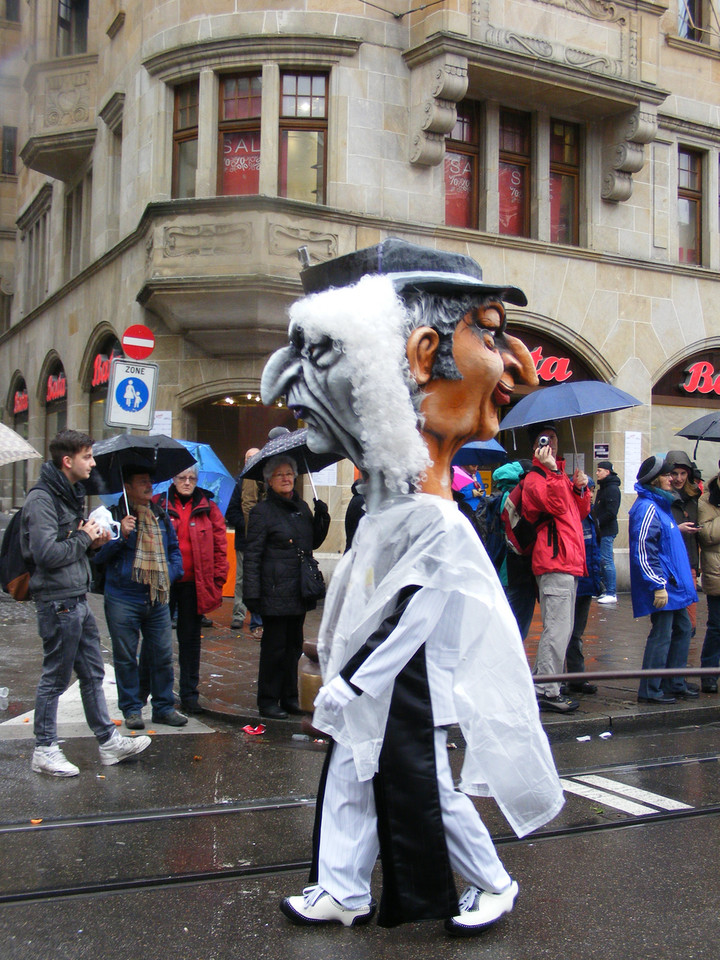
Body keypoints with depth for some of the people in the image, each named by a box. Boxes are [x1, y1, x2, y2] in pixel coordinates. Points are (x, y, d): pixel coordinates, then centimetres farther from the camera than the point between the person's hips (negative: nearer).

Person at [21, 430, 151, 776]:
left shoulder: (71, 494, 15)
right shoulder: (42, 498, -16)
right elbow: (47, 554, -25)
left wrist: (92, 541, 4)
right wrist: (83, 538, -13)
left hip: (77, 598, 10)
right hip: (58, 601, -10)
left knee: (93, 672, 14)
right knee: (55, 678, 1)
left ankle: (109, 741, 22)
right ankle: (44, 750, 14)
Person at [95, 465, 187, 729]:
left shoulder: (161, 517, 12)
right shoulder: (114, 516, -2)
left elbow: (174, 549, 22)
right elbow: (98, 555, -8)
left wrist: (170, 573, 5)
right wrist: (121, 535, -21)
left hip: (158, 598, 4)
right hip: (123, 600, -4)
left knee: (162, 655, 6)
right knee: (126, 657, 4)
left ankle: (164, 707, 18)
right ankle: (131, 709, 16)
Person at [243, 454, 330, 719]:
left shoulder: (302, 507, 14)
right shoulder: (262, 511, -6)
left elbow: (314, 543, 22)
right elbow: (252, 555, -9)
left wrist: (321, 518, 4)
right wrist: (251, 593, -15)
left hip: (299, 593, 6)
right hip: (275, 593, -6)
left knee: (294, 645, 12)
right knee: (274, 646, -1)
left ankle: (289, 697, 24)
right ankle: (268, 701, 11)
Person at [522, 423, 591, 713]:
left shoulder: (559, 476, 23)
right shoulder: (535, 478, -5)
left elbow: (581, 513, 21)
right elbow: (555, 505, -22)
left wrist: (580, 488, 5)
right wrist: (553, 472, -26)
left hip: (569, 561, 10)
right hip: (554, 561, -10)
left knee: (562, 628, 15)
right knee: (557, 628, -12)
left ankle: (540, 682, 23)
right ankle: (546, 691, -8)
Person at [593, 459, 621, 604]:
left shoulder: (612, 488, -13)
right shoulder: (603, 487, 18)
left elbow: (611, 512, -20)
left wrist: (598, 522, -15)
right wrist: (596, 520, 7)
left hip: (608, 530, -10)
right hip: (602, 530, 10)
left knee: (606, 560, -9)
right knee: (603, 560, 11)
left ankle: (612, 593, -7)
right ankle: (607, 590, 17)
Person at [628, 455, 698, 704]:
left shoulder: (660, 504, 16)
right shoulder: (647, 508, -16)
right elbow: (643, 551, -22)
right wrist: (658, 585, -23)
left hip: (673, 585, 11)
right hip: (663, 588, -11)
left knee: (682, 630, 15)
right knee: (661, 635, -6)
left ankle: (674, 684, 25)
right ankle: (649, 691, 2)